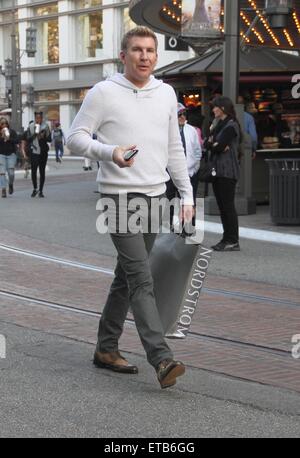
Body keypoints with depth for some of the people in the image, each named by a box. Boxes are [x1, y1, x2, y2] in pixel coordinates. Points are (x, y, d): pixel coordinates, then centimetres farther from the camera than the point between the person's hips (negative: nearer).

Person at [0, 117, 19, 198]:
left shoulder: (12, 132, 3)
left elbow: (17, 141, -8)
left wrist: (9, 139, -22)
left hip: (11, 154, 0)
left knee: (11, 173, -4)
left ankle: (10, 184, 25)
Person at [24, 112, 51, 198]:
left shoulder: (45, 126, 3)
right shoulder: (31, 126, 2)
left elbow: (49, 139, 5)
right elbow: (27, 139, 2)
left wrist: (44, 137, -14)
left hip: (43, 152, 1)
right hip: (34, 151, -1)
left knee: (42, 171, 3)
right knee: (33, 171, -5)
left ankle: (41, 191, 11)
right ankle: (35, 189, 14)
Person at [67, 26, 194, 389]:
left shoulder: (166, 94, 12)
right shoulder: (103, 93, -4)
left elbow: (174, 148, 18)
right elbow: (75, 136, -3)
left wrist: (186, 194, 14)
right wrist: (109, 152, -21)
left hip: (154, 196, 6)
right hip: (120, 195, -6)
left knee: (127, 276, 13)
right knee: (141, 278, -14)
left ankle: (106, 349, 24)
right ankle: (162, 359, -20)